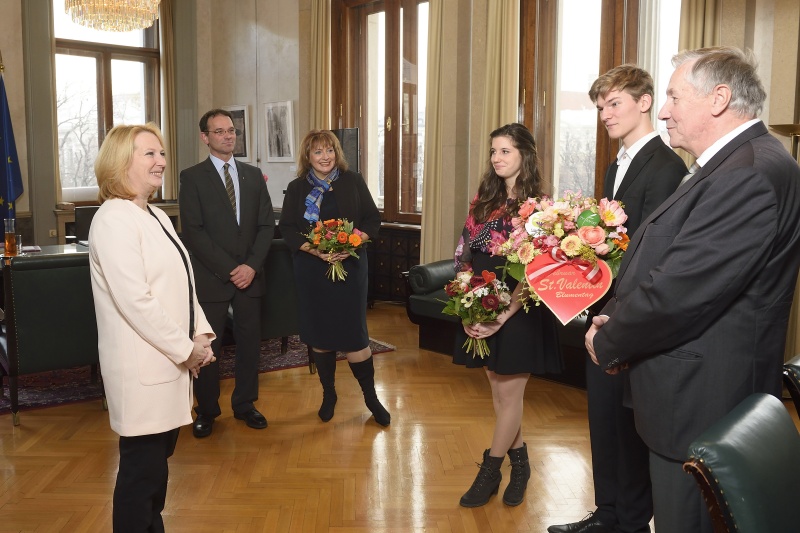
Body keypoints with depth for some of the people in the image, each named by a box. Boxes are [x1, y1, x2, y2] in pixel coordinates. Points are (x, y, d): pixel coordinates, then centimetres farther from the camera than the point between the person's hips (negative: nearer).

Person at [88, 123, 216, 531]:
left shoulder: (157, 217, 13)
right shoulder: (114, 220, -16)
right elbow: (134, 300, -23)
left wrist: (200, 334, 2)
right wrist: (186, 348, -17)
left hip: (170, 358, 9)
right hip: (143, 365, -9)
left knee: (159, 458, 18)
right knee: (141, 467, 2)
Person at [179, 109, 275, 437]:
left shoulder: (253, 176, 11)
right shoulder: (192, 177, -1)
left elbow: (266, 224, 6)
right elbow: (193, 231, -9)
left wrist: (252, 265, -8)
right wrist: (229, 269, -14)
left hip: (250, 275, 3)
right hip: (210, 277, -3)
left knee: (249, 342, 9)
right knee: (207, 347, 5)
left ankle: (244, 404, 26)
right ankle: (207, 411, 21)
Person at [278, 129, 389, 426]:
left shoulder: (353, 182, 2)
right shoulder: (297, 188, 3)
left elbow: (373, 220, 2)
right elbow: (287, 229, -1)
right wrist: (315, 250, -17)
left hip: (350, 266, -1)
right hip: (312, 271, 1)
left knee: (353, 334, -2)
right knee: (319, 335, 8)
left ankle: (371, 397, 15)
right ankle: (328, 394, 26)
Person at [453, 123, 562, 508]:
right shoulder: (483, 199, 8)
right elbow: (466, 257, 5)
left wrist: (504, 316, -19)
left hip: (519, 313, -5)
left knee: (509, 393, 4)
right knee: (499, 391, 13)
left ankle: (490, 472, 18)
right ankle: (519, 464, 31)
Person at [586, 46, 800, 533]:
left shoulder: (750, 173, -23)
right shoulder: (732, 165, 11)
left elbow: (680, 290, -27)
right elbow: (671, 264, 11)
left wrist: (609, 341, -11)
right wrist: (616, 319, -2)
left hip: (701, 399, -10)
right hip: (697, 393, 10)